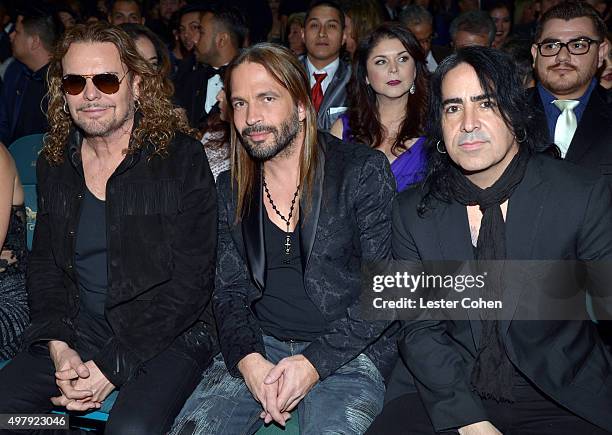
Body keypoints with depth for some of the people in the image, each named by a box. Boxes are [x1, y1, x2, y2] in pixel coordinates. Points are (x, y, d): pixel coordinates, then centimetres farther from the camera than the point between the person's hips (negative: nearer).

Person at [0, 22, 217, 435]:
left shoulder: (182, 158, -9)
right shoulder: (54, 165, 8)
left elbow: (191, 281, -11)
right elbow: (43, 264, 11)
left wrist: (113, 366, -15)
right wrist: (59, 346, -8)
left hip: (167, 336, -4)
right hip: (77, 332, 5)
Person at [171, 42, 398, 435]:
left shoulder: (363, 171, -4)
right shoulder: (231, 189, 9)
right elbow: (230, 292, 8)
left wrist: (314, 363, -16)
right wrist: (249, 360, -12)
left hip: (348, 352, -3)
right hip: (259, 347, 3)